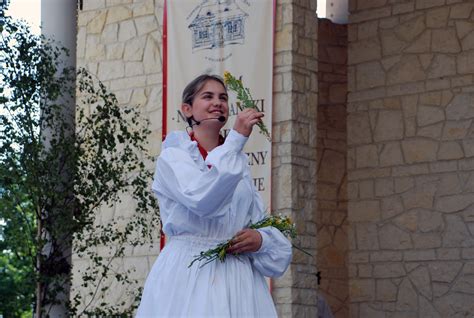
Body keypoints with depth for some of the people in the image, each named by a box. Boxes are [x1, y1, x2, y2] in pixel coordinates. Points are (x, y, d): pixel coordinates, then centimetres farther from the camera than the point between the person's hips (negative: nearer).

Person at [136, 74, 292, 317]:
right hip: (188, 274, -5)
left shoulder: (240, 163, 15)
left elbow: (262, 224, 16)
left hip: (238, 277, 5)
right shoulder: (172, 156, -1)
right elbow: (202, 199, -20)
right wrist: (236, 139, -20)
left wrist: (260, 239, -8)